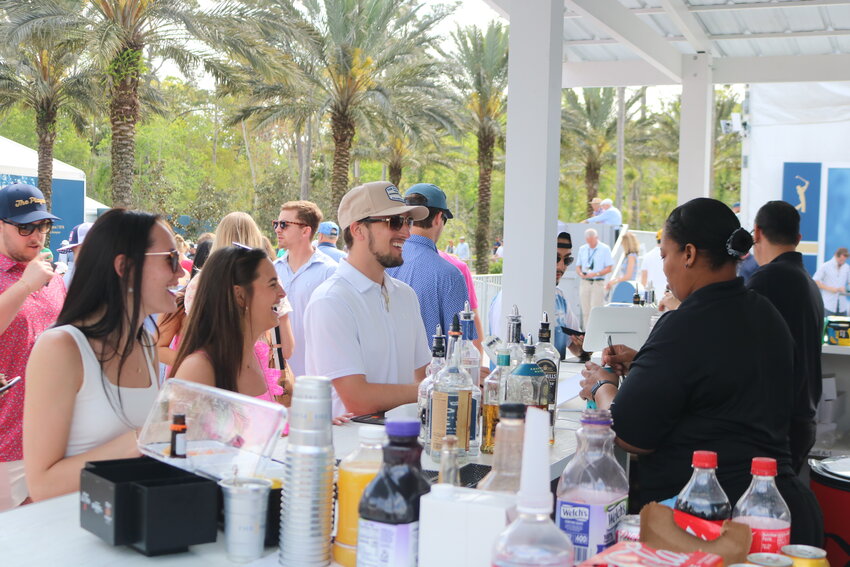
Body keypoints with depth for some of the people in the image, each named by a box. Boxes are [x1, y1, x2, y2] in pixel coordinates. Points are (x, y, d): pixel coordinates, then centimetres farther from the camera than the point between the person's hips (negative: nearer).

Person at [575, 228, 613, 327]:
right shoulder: (582, 249, 13)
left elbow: (609, 268, -3)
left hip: (598, 283, -4)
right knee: (585, 312, 4)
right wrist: (580, 273, -7)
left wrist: (596, 274, -16)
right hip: (584, 282, 4)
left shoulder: (605, 249, 0)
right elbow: (578, 266, 16)